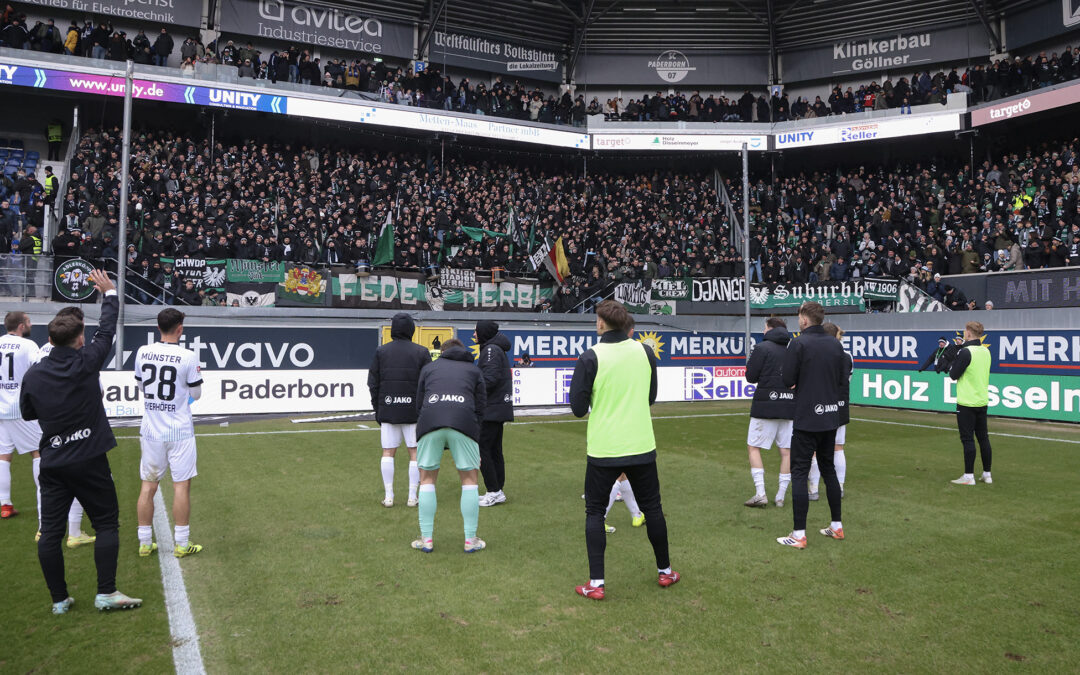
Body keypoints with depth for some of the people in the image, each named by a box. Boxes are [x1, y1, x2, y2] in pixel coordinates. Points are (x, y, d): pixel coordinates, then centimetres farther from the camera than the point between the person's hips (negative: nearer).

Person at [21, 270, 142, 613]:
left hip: (52, 463, 3)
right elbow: (107, 330, 4)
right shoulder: (87, 362, -10)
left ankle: (59, 599, 17)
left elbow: (27, 412, 13)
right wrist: (109, 292, 16)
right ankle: (106, 593, 3)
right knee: (106, 523, 6)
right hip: (89, 460, -3)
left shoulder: (33, 374, -2)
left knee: (50, 531, 9)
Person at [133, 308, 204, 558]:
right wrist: (197, 375, 13)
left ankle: (145, 542, 18)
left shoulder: (142, 352, 0)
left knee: (148, 485, 11)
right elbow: (196, 394, -4)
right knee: (181, 485, 2)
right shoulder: (187, 357, -13)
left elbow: (141, 385, 15)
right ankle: (181, 544, 7)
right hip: (179, 431, -4)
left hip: (151, 430, 4)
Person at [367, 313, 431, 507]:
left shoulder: (380, 352, 4)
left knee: (388, 452, 8)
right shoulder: (421, 352, -1)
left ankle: (388, 497, 8)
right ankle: (413, 497, 6)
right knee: (415, 452, 6)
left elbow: (373, 384, 4)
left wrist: (377, 411, 11)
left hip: (387, 411, 2)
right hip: (414, 411, -1)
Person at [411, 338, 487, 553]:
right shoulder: (473, 370, 25)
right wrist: (474, 435, 24)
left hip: (430, 423, 1)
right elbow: (480, 408, 17)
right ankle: (470, 540, 11)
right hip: (463, 423, -1)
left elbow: (419, 405, 24)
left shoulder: (429, 368, 28)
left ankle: (426, 539, 14)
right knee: (469, 479, 11)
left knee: (427, 479, 13)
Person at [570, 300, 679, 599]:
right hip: (642, 447, 3)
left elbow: (578, 408, -9)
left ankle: (596, 583, 8)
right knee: (652, 507, 18)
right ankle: (665, 571, 30)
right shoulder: (645, 352, 0)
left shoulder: (590, 358, -13)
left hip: (603, 450, -3)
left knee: (594, 512, 10)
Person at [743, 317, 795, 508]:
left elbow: (751, 377, -6)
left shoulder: (762, 347, -6)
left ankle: (760, 494, -6)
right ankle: (781, 496, 11)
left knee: (753, 447, 4)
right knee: (786, 451, 9)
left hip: (766, 405, -5)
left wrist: (749, 362, 12)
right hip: (789, 406, 5)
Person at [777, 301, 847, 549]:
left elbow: (787, 380, -15)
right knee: (828, 468, 18)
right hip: (831, 416, 6)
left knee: (799, 472, -2)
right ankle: (836, 526, 26)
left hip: (806, 419, -6)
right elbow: (843, 378, 11)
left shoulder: (799, 343, -13)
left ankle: (799, 535, -1)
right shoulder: (835, 344, 5)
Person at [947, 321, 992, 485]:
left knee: (967, 439, -3)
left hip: (967, 403, -7)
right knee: (983, 438, 13)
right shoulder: (986, 351, 7)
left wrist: (953, 361, 3)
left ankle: (969, 476, -1)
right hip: (982, 401, 8)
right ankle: (987, 474, 20)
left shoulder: (966, 352, -16)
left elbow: (954, 375, -12)